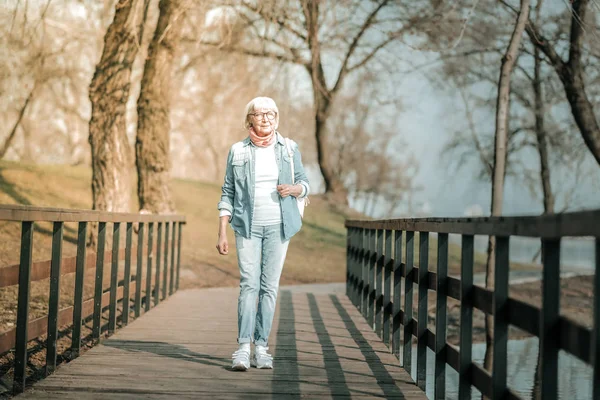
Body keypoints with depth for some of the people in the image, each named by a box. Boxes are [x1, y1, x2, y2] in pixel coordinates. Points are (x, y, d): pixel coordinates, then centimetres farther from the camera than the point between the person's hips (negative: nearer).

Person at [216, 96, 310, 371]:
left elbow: (304, 184, 14)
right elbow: (228, 194, 6)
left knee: (270, 286, 0)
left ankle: (261, 347, 5)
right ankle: (243, 348, -13)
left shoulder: (289, 149, 8)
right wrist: (222, 233, 0)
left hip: (278, 226, 1)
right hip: (247, 226, -1)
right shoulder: (238, 151, 5)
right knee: (249, 284, -11)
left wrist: (295, 189, -11)